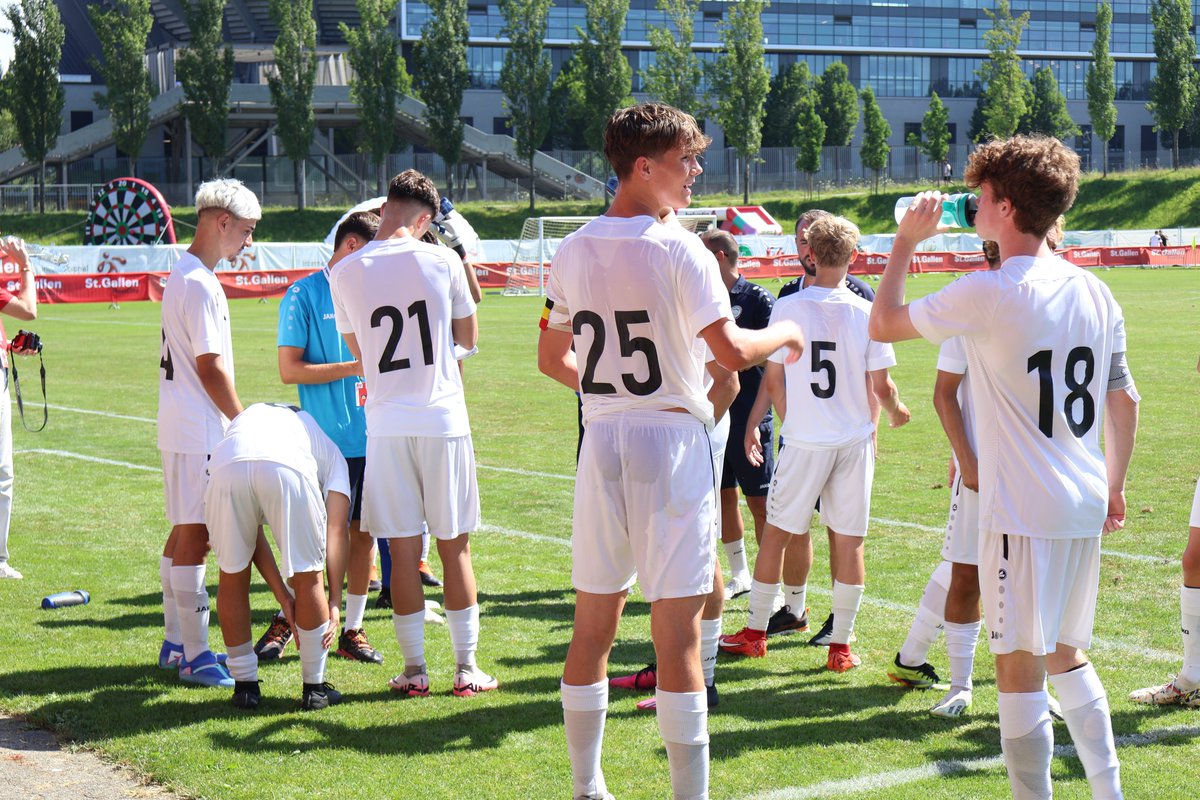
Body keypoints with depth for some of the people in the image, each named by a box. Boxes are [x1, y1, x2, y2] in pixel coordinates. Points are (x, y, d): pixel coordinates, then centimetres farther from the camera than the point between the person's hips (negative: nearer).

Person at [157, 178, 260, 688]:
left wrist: (235, 421, 18)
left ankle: (175, 643, 23)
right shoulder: (201, 284, -18)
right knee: (194, 536, -6)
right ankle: (194, 654, -2)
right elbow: (210, 368, -18)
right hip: (200, 432, -10)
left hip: (180, 429, 10)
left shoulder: (179, 275, 14)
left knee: (185, 533, 15)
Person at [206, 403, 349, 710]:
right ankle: (314, 688, 28)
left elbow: (251, 534, 36)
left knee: (233, 576, 23)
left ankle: (245, 685, 31)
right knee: (307, 577, 18)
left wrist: (283, 596, 35)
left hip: (226, 467, 2)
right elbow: (336, 528, 22)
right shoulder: (329, 451, 38)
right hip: (288, 467, -2)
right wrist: (334, 602, 20)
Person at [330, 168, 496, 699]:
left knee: (402, 550, 6)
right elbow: (468, 337, 9)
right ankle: (466, 669, 10)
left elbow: (359, 354, 10)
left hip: (386, 424, 1)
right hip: (443, 418, -1)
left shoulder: (346, 273, 0)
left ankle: (414, 671, 11)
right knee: (454, 547, 7)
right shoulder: (442, 260, -4)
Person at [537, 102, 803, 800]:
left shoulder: (574, 252, 6)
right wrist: (784, 335, 2)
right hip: (671, 437, -6)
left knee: (593, 625, 13)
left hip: (601, 441, 6)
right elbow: (731, 352, -17)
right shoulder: (678, 249, -11)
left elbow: (552, 359, 14)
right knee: (678, 631, -3)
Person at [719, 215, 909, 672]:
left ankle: (755, 633, 20)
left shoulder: (786, 308, -5)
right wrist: (896, 412, 20)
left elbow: (773, 381, 1)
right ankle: (840, 646, 10)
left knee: (776, 534, 12)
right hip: (855, 440, 0)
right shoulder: (866, 313, -6)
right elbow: (881, 386, -2)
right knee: (849, 542, 6)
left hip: (804, 441, 0)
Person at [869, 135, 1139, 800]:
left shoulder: (988, 294, -13)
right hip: (1085, 508, 8)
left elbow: (882, 324, -2)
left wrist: (905, 242, 10)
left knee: (1019, 666, 0)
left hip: (1022, 513, -7)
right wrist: (1113, 486, 25)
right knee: (1066, 653, 21)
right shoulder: (1095, 293, 7)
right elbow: (1123, 399, 14)